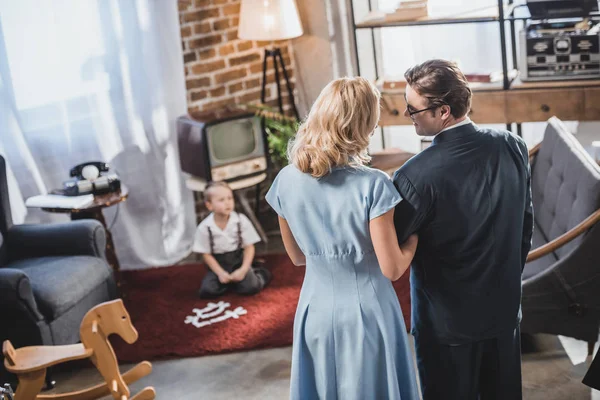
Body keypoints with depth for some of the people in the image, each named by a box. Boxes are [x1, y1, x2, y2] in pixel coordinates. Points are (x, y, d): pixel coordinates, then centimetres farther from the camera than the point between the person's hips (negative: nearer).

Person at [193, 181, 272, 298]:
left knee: (251, 287, -21)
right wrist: (220, 273, -16)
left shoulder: (241, 221, -13)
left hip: (238, 260, 0)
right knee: (206, 291, -20)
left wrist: (243, 269, -18)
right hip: (218, 264, 0)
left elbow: (249, 247, -7)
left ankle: (261, 274, 12)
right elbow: (206, 254, -7)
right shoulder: (204, 228, -15)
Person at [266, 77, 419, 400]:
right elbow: (392, 269, -15)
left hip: (316, 312, 4)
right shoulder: (372, 186, -22)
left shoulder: (286, 181, -8)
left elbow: (298, 256, 6)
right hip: (367, 315, -4)